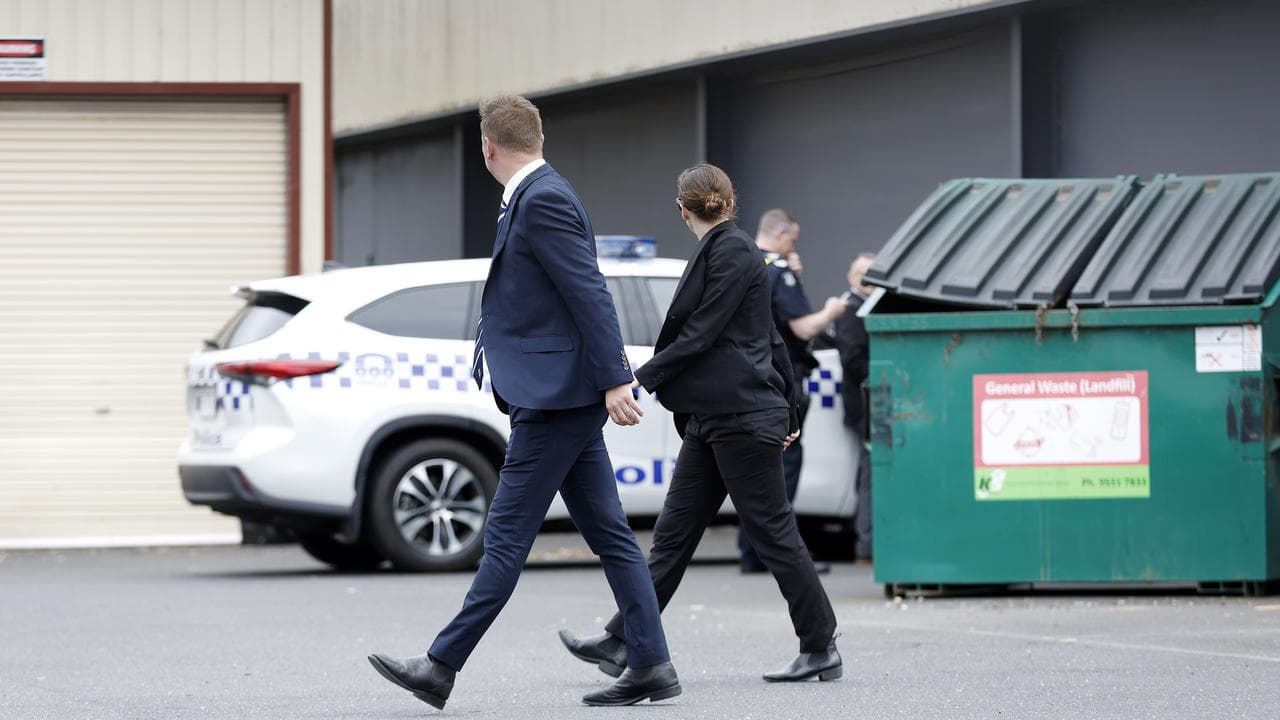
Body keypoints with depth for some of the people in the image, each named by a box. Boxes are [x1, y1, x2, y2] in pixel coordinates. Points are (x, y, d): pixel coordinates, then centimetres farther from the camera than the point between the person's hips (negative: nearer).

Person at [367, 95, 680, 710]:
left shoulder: (542, 202, -15)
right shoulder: (540, 197, 16)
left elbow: (590, 294, -21)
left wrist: (614, 381, -24)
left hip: (555, 399, -11)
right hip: (562, 398, 11)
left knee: (506, 537, -7)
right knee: (609, 536, 8)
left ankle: (441, 668, -5)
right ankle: (651, 667, 8)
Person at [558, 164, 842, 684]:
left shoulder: (731, 251, -11)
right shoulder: (725, 250, 18)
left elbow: (702, 331, -17)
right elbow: (771, 340, 22)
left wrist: (645, 376, -10)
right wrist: (789, 412, 25)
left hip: (742, 418, -10)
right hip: (712, 420, 10)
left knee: (772, 532, -4)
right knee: (674, 533, 6)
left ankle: (821, 650, 3)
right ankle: (623, 643, 6)